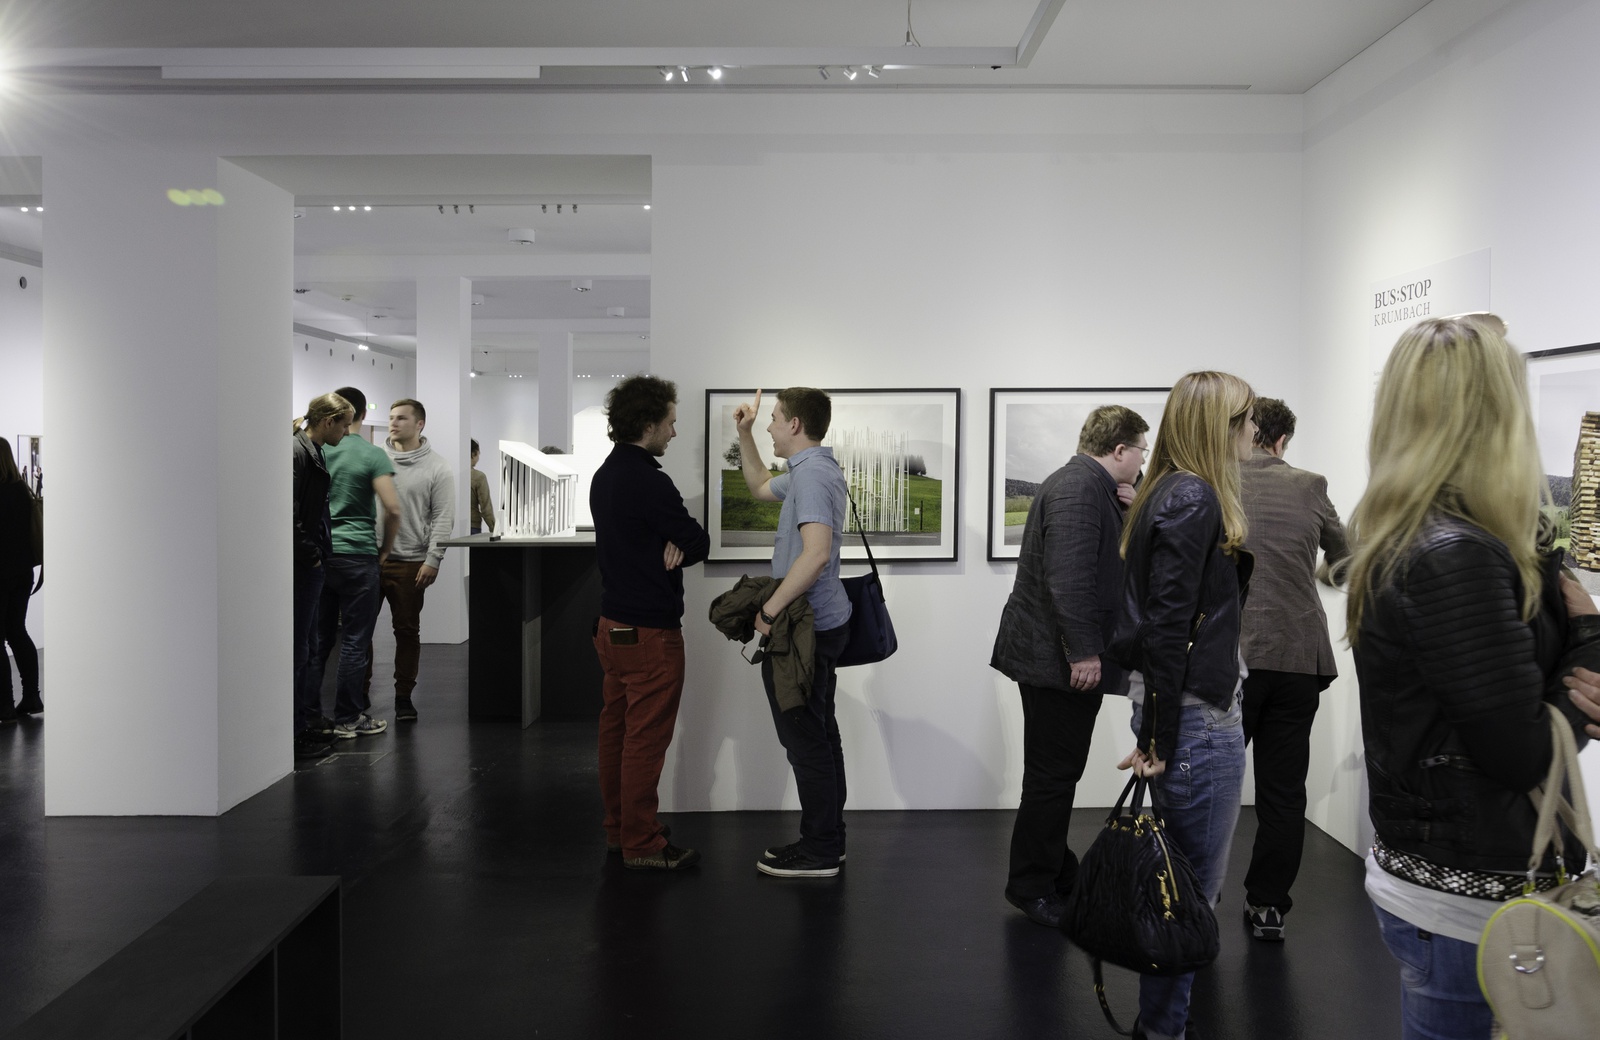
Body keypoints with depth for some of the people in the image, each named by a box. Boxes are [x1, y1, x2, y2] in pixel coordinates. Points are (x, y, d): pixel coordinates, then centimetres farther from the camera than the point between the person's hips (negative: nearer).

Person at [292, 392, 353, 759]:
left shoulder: (313, 451, 14)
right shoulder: (297, 451, -17)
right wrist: (310, 554, -16)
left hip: (312, 565, 10)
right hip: (301, 565, -10)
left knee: (308, 647, 17)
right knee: (297, 648, -3)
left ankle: (310, 722, 28)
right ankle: (295, 733, 5)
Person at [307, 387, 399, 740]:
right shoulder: (372, 454, -8)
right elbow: (392, 507, -15)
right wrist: (385, 548, -1)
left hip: (317, 555, 5)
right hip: (357, 555, -5)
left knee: (318, 638, 12)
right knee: (355, 640, 2)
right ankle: (348, 719, 7)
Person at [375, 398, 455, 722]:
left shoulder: (437, 467, -1)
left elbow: (443, 518, -4)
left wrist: (433, 560, -12)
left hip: (410, 562, -2)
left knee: (407, 629, 5)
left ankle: (404, 696, 15)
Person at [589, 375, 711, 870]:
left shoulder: (605, 476, 10)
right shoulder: (648, 482, -20)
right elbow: (700, 543, -15)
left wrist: (672, 544, -5)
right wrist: (680, 546, 4)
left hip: (612, 624, 9)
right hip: (649, 632, -9)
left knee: (616, 731, 15)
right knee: (646, 740, 0)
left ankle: (618, 829, 26)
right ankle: (642, 844, 9)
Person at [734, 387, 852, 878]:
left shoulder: (812, 474, -20)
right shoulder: (810, 470, 13)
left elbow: (816, 552, -33)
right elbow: (761, 487, 32)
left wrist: (770, 609, -25)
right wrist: (744, 435, 23)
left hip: (804, 628, -10)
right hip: (821, 624, 10)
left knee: (804, 739, -1)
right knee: (819, 733, 15)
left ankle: (819, 851, 8)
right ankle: (826, 838, 25)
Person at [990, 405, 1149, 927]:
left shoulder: (1089, 484, 17)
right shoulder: (1080, 488, -18)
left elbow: (1106, 558, 20)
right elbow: (1069, 576, -26)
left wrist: (1130, 509, 7)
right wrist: (1083, 651, -24)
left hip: (1054, 655, 11)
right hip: (1060, 660, -11)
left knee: (1055, 774, 19)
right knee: (1053, 777, -1)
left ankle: (1056, 872, 31)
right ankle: (1032, 887, 10)